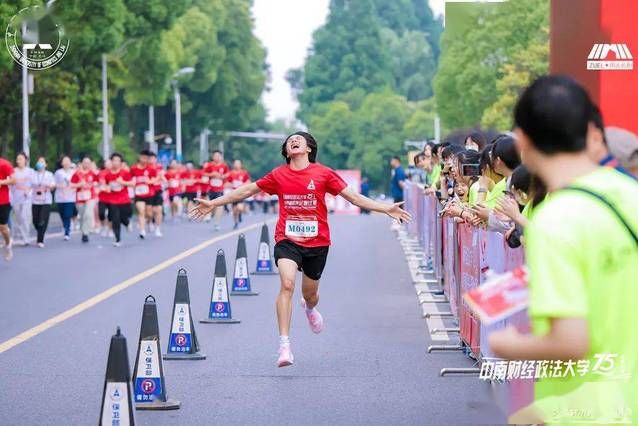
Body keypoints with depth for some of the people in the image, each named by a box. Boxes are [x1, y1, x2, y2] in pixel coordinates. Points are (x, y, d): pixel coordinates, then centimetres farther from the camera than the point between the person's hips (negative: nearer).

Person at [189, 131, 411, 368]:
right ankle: (284, 344, -24)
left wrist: (386, 208, -2)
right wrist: (212, 204, 13)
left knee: (309, 294, 14)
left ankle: (310, 308, 56)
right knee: (287, 284, -24)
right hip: (287, 240, -1)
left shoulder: (323, 173, -1)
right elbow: (247, 190, 12)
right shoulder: (279, 175, 2)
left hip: (317, 242, 1)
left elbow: (353, 197, 3)